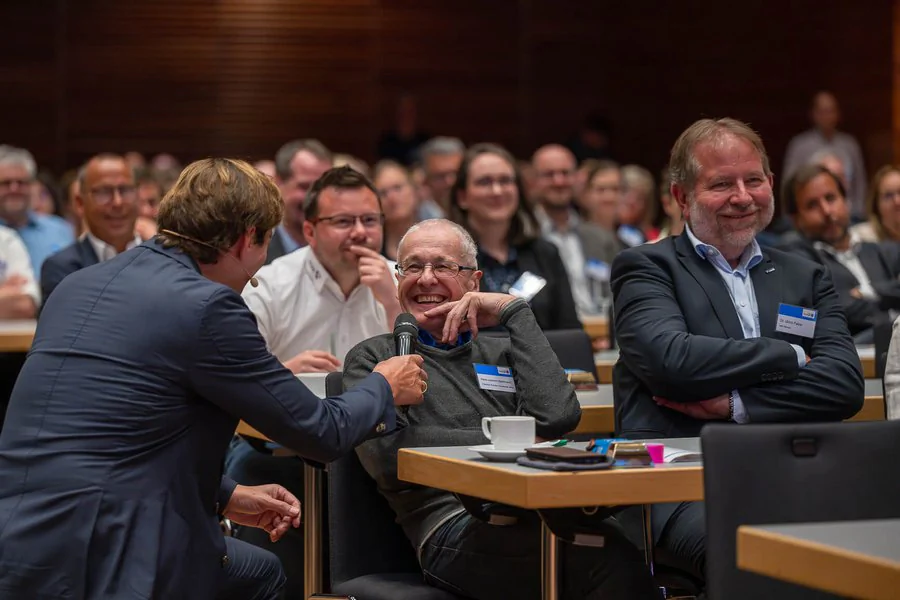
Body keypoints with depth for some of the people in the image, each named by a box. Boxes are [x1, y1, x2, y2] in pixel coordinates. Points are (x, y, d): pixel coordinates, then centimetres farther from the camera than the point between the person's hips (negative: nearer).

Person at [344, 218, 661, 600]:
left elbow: (558, 417, 6)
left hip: (539, 512, 4)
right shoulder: (373, 358, 18)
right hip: (454, 523, -4)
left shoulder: (501, 351, 27)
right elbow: (386, 454, -2)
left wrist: (514, 310, 10)